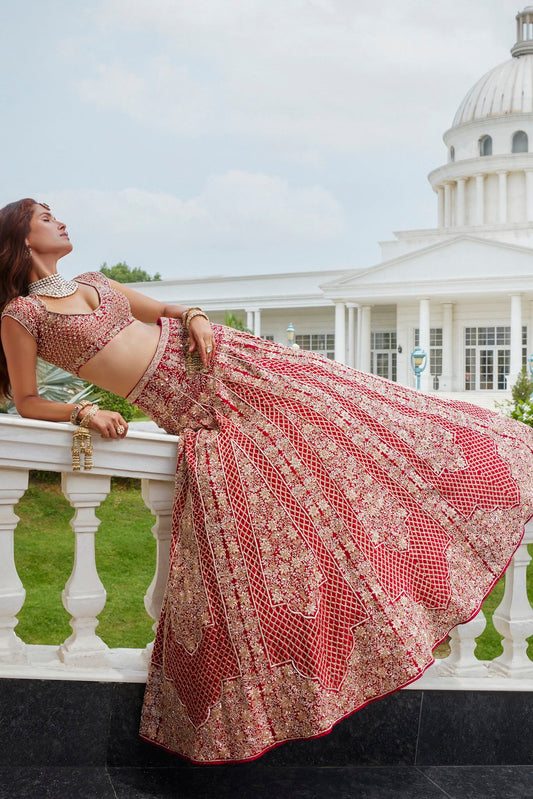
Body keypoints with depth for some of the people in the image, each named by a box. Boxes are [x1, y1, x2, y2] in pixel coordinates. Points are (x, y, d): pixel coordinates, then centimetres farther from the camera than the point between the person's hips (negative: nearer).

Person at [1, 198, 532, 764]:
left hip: (218, 358, 5)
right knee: (236, 533, -9)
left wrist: (191, 316, 1)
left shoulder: (93, 281, 17)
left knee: (326, 406, 2)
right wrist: (84, 413, -13)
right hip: (187, 409, -5)